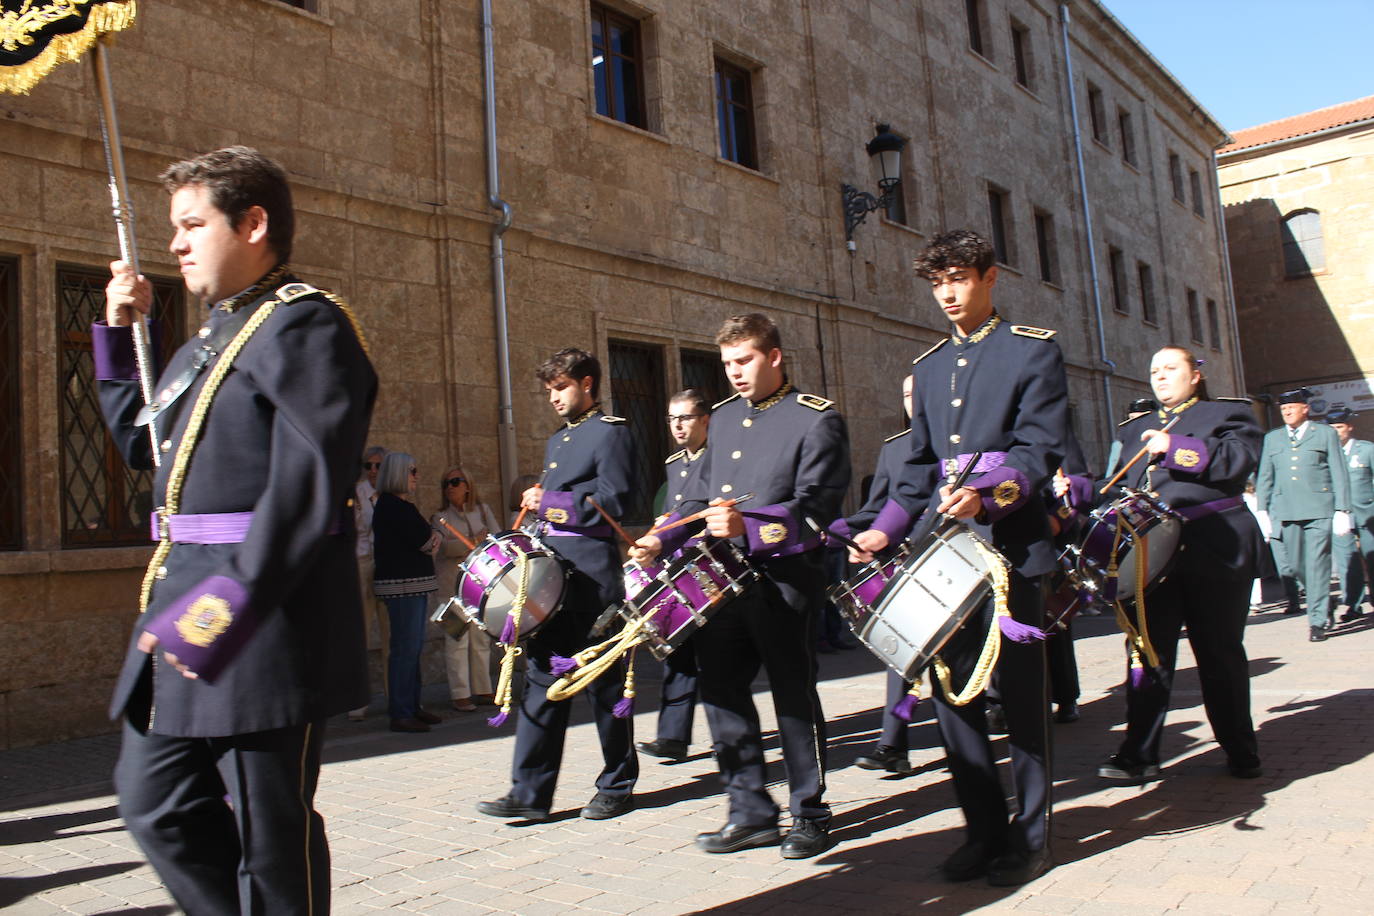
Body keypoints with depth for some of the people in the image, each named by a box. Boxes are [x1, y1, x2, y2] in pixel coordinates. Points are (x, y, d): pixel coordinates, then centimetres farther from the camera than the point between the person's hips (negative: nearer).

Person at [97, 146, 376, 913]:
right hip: (184, 605, 10)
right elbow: (144, 444, 28)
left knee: (271, 830, 3)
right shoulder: (211, 338, 18)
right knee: (155, 801, 16)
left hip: (268, 616, -10)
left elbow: (308, 481, -22)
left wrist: (233, 601, -27)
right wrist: (119, 329, 21)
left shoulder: (305, 322, -12)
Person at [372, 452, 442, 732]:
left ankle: (412, 706, 18)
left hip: (414, 583, 10)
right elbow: (423, 541, -16)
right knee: (405, 648, -8)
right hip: (401, 584, -10)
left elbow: (426, 539, 18)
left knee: (413, 647, 12)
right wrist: (432, 539, 5)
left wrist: (430, 539, -3)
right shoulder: (391, 505, -12)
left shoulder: (402, 504, 19)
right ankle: (400, 714, -4)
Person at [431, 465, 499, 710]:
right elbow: (445, 547, -12)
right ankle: (460, 694, -1)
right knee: (457, 640, -7)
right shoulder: (439, 517, 4)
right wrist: (476, 541, -13)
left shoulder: (482, 510, 13)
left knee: (482, 639, 6)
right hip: (453, 586, -3)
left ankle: (482, 690, 14)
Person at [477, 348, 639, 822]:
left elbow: (610, 504, -14)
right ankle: (530, 793, 8)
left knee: (603, 682, 3)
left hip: (592, 573, -8)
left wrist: (547, 502, -13)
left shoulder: (611, 433, -5)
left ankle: (617, 787, 17)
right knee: (543, 677, 5)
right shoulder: (557, 440, 21)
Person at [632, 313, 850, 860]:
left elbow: (814, 508, -15)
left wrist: (748, 527, -28)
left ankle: (811, 815, 19)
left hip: (784, 580, -6)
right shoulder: (725, 416, 15)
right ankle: (751, 813, 19)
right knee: (719, 687, 6)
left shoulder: (816, 419, -6)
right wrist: (663, 539, 5)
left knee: (793, 693, 3)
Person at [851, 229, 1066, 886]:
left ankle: (1030, 834, 15)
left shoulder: (1033, 350, 1)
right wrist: (885, 529, 7)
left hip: (1010, 542, -5)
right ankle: (984, 826, 19)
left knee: (1021, 690, 1)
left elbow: (1041, 448, -9)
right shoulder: (929, 366, 18)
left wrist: (990, 495, -26)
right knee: (949, 685, 6)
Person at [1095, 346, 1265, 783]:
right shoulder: (1135, 429, 22)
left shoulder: (1228, 413, 8)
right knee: (1148, 648, -2)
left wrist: (1175, 449, -16)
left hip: (1215, 549, -3)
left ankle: (1240, 749, 21)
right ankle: (1139, 753, 0)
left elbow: (1238, 460, -11)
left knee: (1220, 651, 6)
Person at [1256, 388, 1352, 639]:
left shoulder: (1326, 434, 10)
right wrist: (1262, 511, 6)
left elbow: (1339, 475, 6)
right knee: (1293, 566, 3)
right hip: (1285, 513, 3)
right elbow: (1264, 477, 15)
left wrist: (1342, 510, -2)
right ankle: (1324, 605, 25)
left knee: (1317, 566, -7)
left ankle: (1318, 621, -1)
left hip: (1319, 511, -3)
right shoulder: (1272, 438, 17)